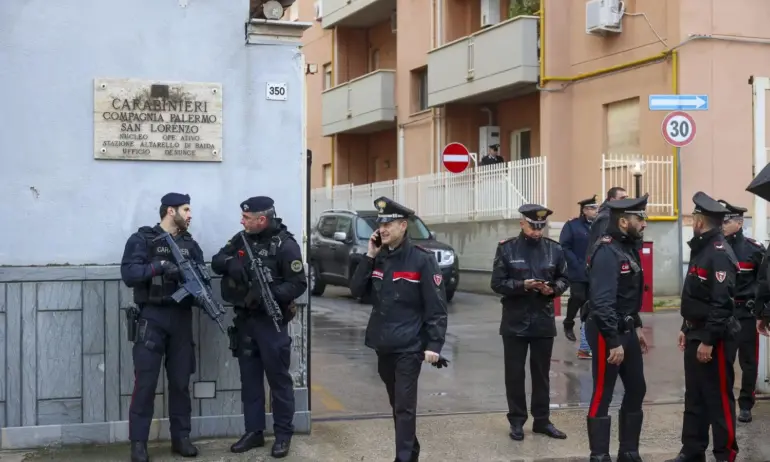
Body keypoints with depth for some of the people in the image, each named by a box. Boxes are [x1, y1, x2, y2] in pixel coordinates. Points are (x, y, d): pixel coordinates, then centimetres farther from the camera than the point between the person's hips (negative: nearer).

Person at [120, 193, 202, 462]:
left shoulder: (190, 244, 14)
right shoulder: (142, 240, -2)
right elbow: (128, 274, -14)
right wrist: (160, 266, -24)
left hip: (182, 317, 5)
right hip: (152, 317, -4)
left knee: (181, 381, 9)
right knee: (145, 381, -4)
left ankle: (181, 437, 17)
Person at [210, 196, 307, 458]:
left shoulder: (285, 245, -14)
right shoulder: (242, 239, 5)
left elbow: (299, 284, -16)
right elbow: (216, 261, 6)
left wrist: (269, 294, -29)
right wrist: (230, 263, -16)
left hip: (271, 321, -6)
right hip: (244, 320, 6)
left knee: (278, 378, 2)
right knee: (249, 378, 12)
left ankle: (283, 434, 12)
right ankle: (253, 432, 21)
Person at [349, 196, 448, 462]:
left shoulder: (422, 260, -11)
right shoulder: (378, 258, 7)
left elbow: (436, 306, -12)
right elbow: (356, 291, 2)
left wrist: (434, 344, -19)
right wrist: (369, 256, -7)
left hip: (409, 346, -6)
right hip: (382, 344, 6)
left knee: (405, 405, -6)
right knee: (396, 403, 17)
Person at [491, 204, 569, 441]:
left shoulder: (554, 249, 2)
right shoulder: (506, 248, -4)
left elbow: (564, 278, 9)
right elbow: (497, 283, -7)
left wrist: (554, 288, -12)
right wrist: (522, 285, -21)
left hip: (544, 320, 2)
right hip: (515, 321, -2)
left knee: (541, 373, 11)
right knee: (514, 373, 6)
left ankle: (542, 420, 22)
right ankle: (517, 421, 17)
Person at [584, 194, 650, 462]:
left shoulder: (628, 247, 11)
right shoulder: (606, 252, -19)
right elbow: (602, 302, -25)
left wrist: (637, 327, 17)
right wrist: (614, 342, -26)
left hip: (626, 330, 10)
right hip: (607, 333, -10)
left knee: (636, 390, 16)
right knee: (602, 395, 0)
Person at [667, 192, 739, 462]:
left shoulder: (719, 254, -19)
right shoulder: (701, 249, 13)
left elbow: (721, 303, -24)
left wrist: (709, 340, -23)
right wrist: (686, 329, 19)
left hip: (714, 339, -10)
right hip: (696, 334, 10)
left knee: (718, 399, 0)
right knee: (694, 397, 15)